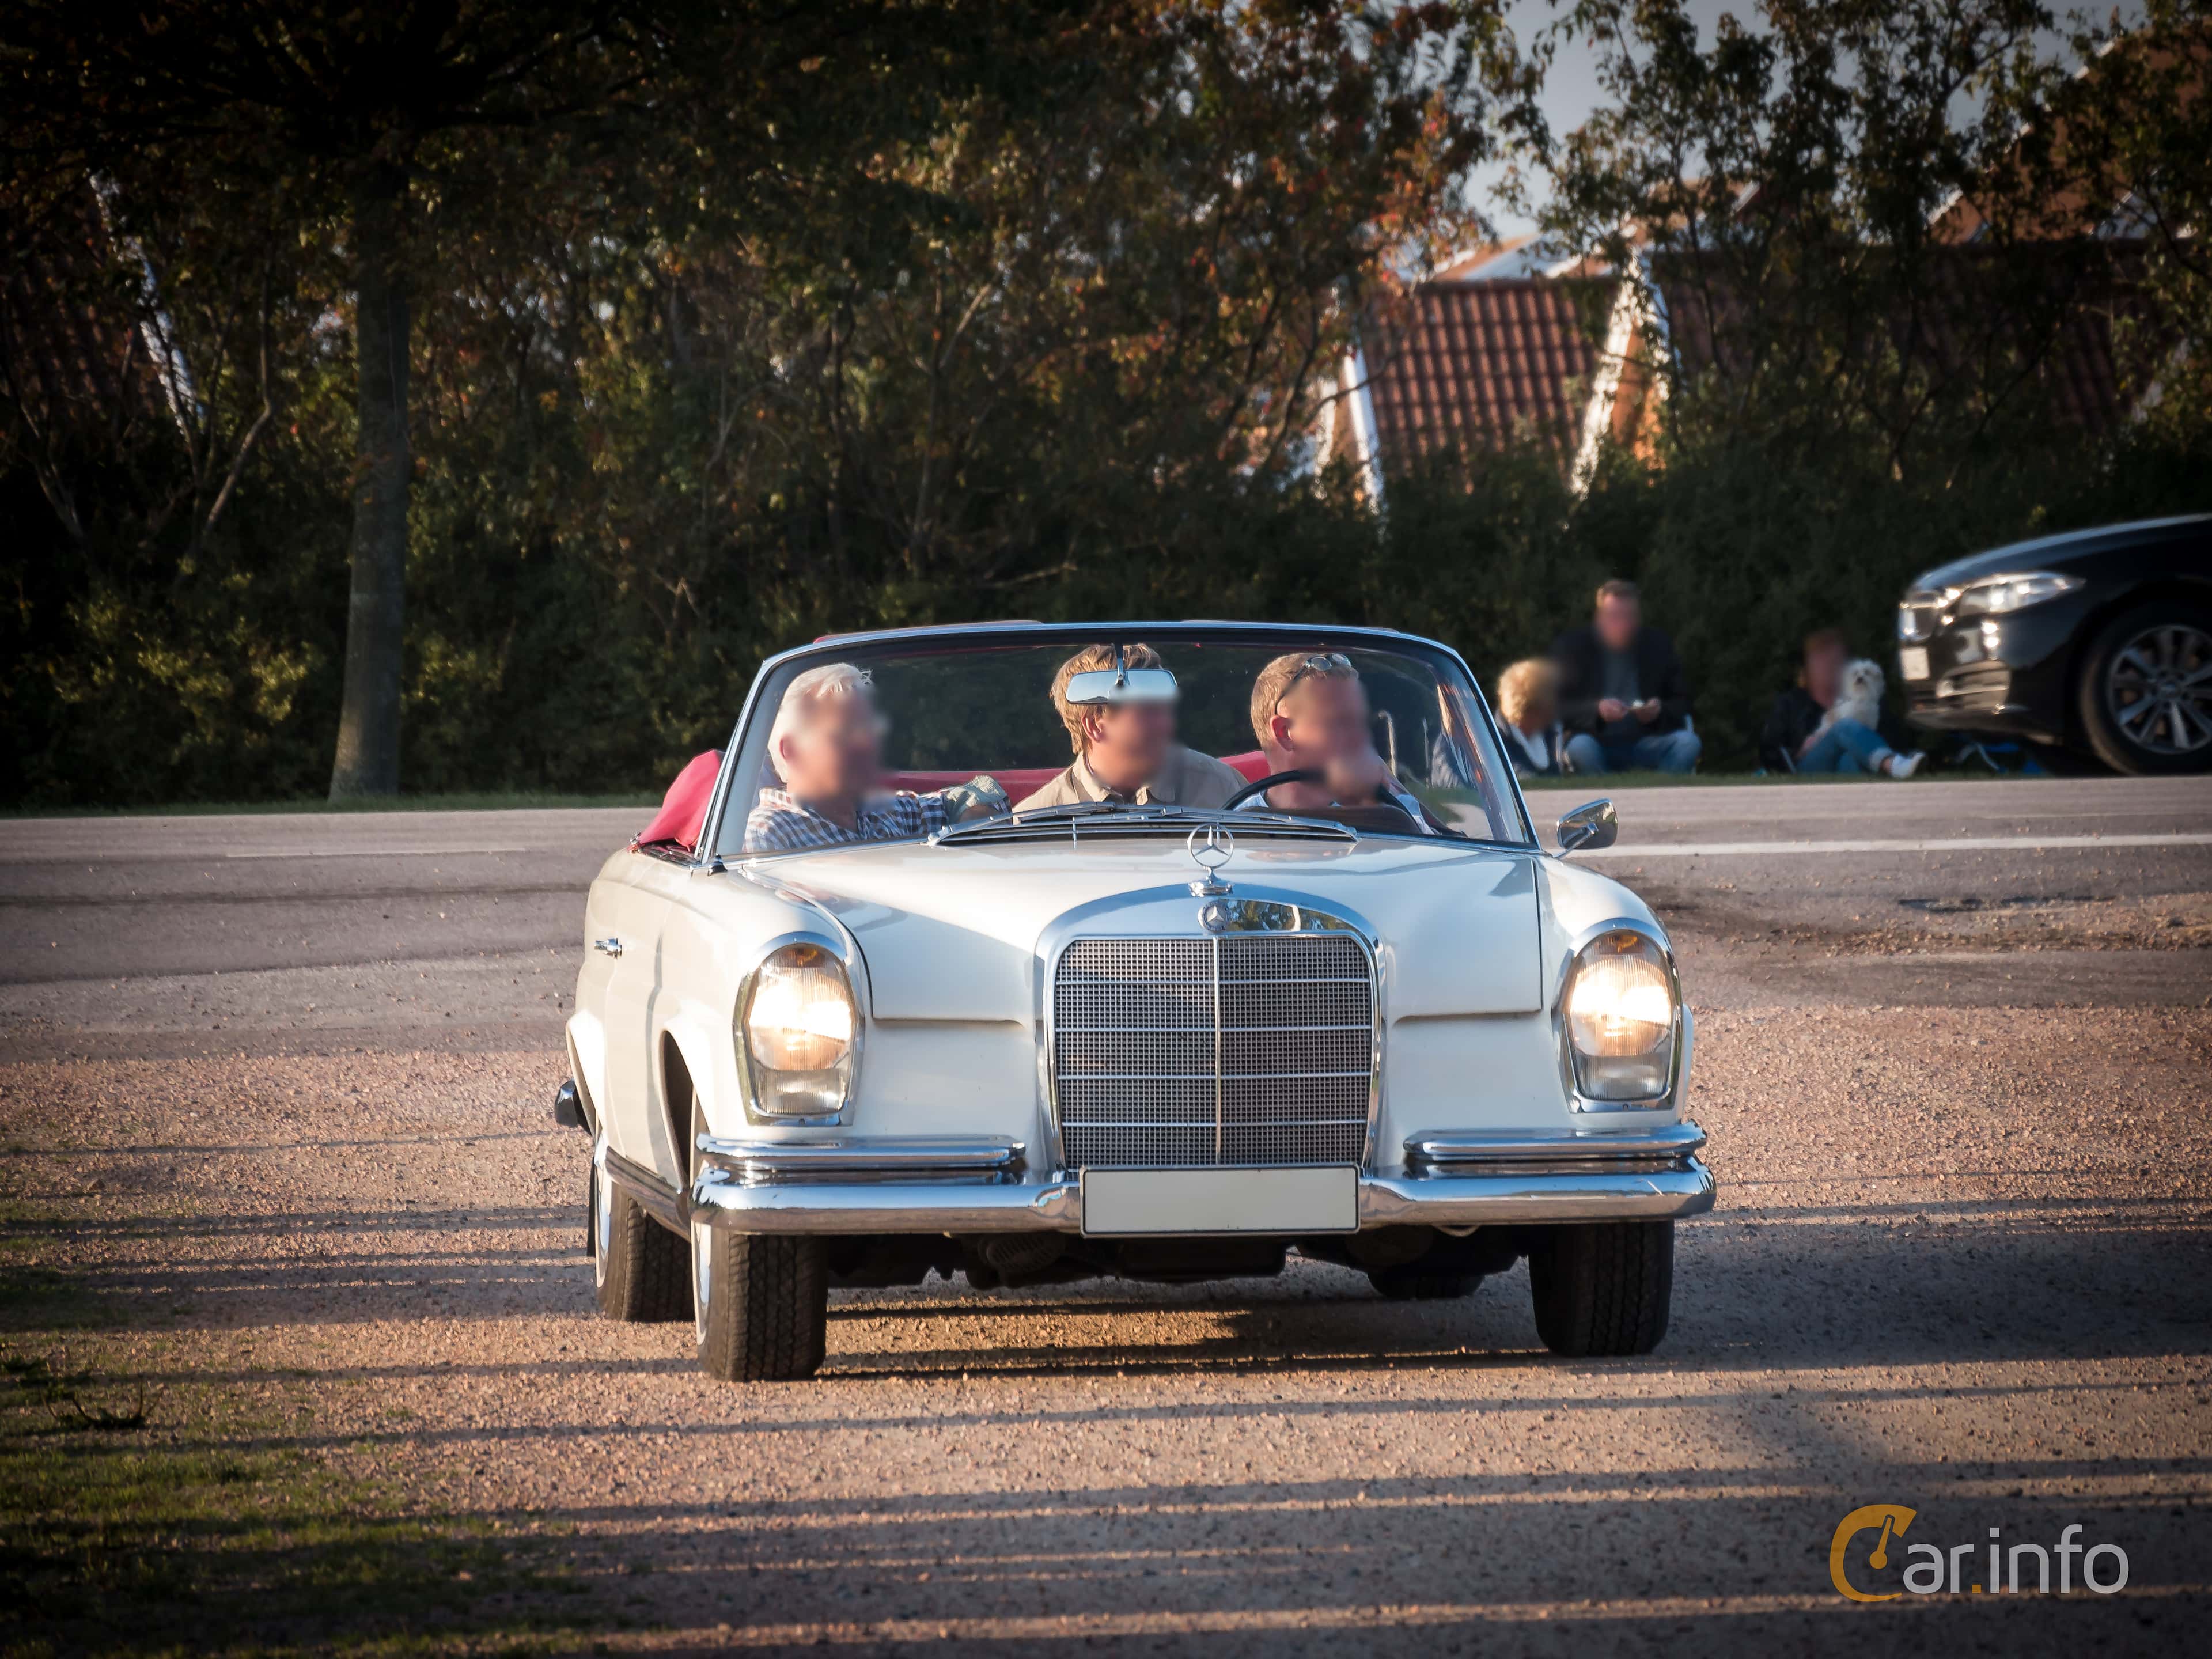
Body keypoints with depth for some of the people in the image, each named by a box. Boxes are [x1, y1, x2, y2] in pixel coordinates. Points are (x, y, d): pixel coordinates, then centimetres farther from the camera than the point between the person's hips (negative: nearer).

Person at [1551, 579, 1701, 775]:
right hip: (1599, 742, -2)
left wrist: (1660, 711, -11)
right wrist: (1597, 710, -21)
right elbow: (1557, 707, -2)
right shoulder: (1573, 646, 2)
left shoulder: (1658, 646, 9)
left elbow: (1681, 702, 13)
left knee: (1688, 742, -26)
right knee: (1581, 747, -37)